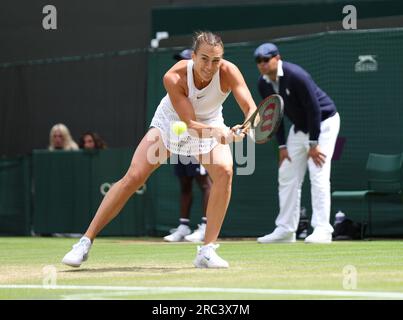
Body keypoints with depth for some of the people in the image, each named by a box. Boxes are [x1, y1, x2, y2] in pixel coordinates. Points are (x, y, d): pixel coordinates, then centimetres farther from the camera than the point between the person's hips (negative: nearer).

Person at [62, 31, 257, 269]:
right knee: (133, 177, -12)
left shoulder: (228, 72, -30)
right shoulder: (174, 78, -34)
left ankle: (207, 251, -21)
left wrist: (248, 127, -57)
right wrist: (221, 133, -53)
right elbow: (189, 123, -35)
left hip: (212, 127, 1)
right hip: (170, 124, -1)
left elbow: (251, 109, -33)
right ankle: (85, 243, -2)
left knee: (224, 170, -28)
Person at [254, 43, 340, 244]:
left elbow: (314, 109, -24)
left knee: (318, 175, -17)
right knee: (287, 177, 6)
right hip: (299, 127, 8)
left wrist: (313, 143, -23)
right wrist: (282, 146, 0)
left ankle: (322, 229, -17)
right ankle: (285, 230, 12)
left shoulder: (296, 76, -27)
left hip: (323, 122, -8)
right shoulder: (264, 84, -5)